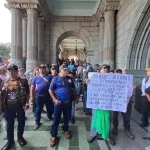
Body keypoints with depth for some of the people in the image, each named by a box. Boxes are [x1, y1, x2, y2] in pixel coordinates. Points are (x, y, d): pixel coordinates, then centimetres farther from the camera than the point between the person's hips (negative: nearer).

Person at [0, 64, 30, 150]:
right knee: (9, 124, 13)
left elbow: (27, 93, -3)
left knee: (21, 122, 13)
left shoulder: (23, 81, -5)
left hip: (20, 106, -2)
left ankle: (20, 137, 36)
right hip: (8, 107, 2)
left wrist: (27, 103, -10)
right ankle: (10, 141, 31)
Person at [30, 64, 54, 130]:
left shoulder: (50, 76, 1)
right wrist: (32, 96, 1)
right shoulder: (36, 77, 5)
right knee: (38, 109, 10)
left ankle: (50, 117, 41)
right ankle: (37, 122, 24)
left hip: (48, 95, 0)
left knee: (50, 108, 14)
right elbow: (32, 87, 5)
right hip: (39, 96, 0)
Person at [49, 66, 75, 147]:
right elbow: (50, 90, -3)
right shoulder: (56, 78, -5)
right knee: (56, 119, 4)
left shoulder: (70, 79, 4)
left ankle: (65, 130, 42)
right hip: (59, 102, -3)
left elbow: (73, 88, 16)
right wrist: (54, 99, -11)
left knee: (67, 118, 17)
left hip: (68, 102, 4)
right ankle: (53, 136, 20)